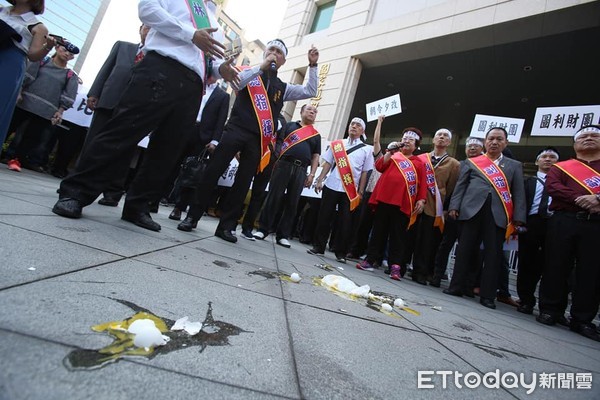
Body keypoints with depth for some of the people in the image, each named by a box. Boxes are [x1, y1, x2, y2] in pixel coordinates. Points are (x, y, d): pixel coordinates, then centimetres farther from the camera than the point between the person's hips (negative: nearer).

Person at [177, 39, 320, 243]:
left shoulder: (282, 88, 19)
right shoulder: (249, 72, 13)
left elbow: (310, 91, 14)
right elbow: (236, 82, -8)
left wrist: (313, 65, 7)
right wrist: (261, 67, -9)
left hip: (258, 139, 3)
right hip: (236, 130, -2)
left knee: (243, 183, 2)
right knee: (213, 173, -5)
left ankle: (226, 226, 10)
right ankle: (192, 216, 6)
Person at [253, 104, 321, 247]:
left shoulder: (316, 135, 18)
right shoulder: (289, 125, 13)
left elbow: (315, 156, 14)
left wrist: (312, 174, 3)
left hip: (301, 171, 2)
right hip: (283, 165, -2)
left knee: (292, 203, 2)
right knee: (273, 198, -3)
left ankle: (283, 235, 9)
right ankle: (263, 229, 6)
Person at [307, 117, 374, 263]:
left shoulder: (366, 149, 7)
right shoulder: (337, 144, 11)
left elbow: (365, 172, 5)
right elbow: (328, 163, 10)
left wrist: (360, 192, 0)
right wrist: (319, 180, 3)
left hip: (350, 190, -1)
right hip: (331, 186, 1)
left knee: (345, 221, 2)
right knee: (324, 217, 5)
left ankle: (341, 253, 13)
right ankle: (318, 246, 17)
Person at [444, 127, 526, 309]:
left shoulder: (515, 166, 18)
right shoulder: (471, 162, 16)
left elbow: (519, 192, 10)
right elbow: (460, 185, 10)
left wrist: (519, 217, -1)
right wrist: (454, 206, -3)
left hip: (498, 213, 1)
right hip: (472, 210, 0)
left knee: (493, 254, 0)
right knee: (464, 250, 2)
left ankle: (487, 295, 7)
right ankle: (457, 286, 10)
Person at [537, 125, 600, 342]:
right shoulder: (560, 167, 15)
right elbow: (552, 187, -3)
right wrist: (579, 199, -17)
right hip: (564, 221, -1)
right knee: (556, 266, 0)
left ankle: (582, 319, 11)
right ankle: (550, 310, 11)